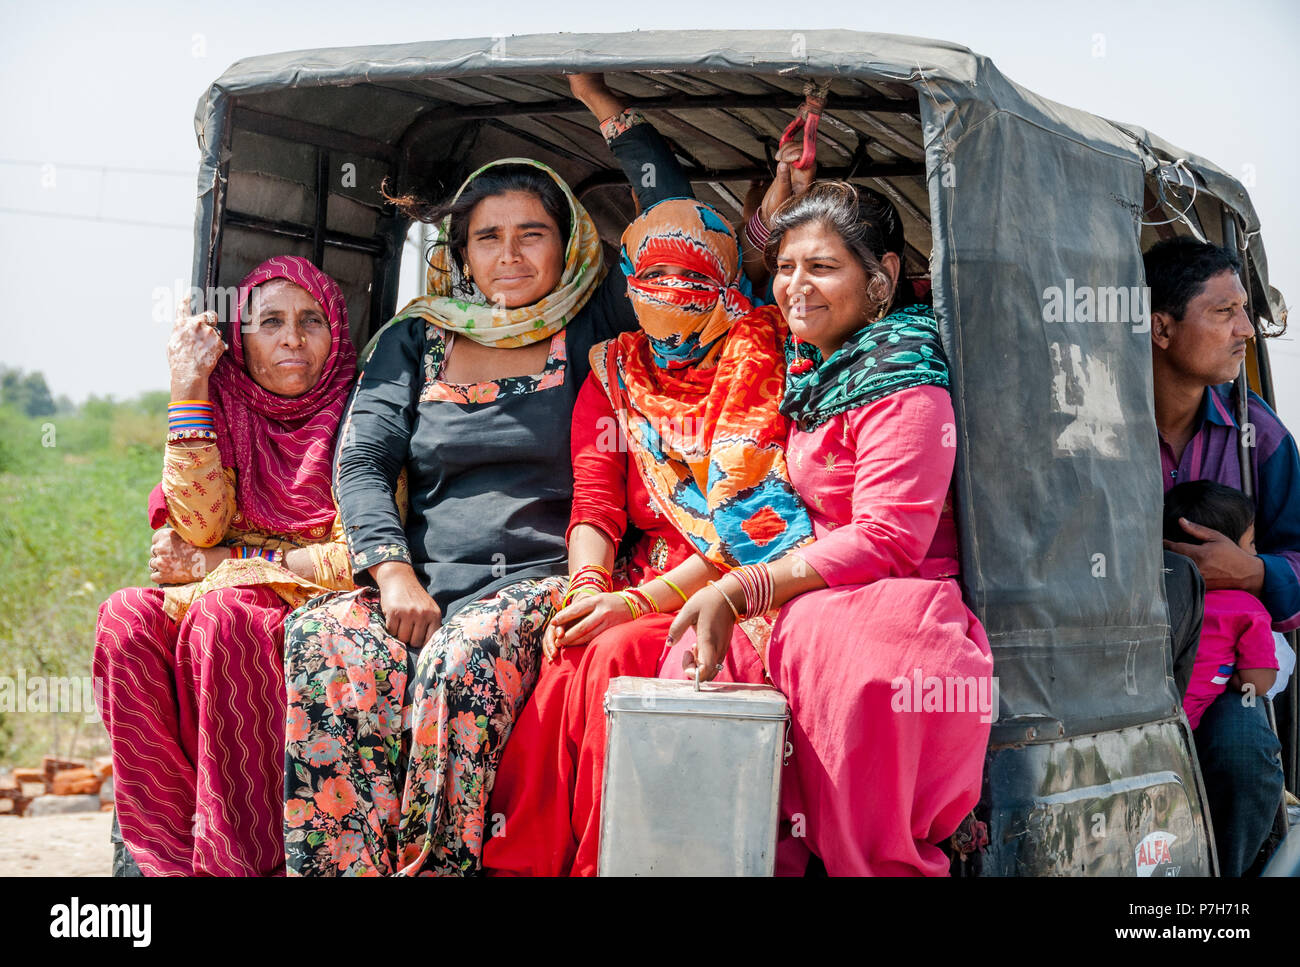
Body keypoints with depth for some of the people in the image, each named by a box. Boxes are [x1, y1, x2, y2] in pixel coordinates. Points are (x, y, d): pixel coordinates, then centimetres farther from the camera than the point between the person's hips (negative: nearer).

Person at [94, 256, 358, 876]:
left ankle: (239, 862, -27)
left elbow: (356, 558, -10)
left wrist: (218, 565, -7)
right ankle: (173, 858, -21)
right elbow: (200, 526, -6)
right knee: (126, 618, -21)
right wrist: (187, 388, -9)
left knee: (222, 615, -33)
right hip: (239, 596, 5)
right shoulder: (230, 415, 10)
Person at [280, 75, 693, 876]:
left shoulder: (591, 332, 14)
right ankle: (349, 867, -33)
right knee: (325, 643, -31)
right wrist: (393, 573, -10)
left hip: (542, 578, -2)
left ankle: (432, 865, -29)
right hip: (427, 578, 3)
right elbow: (362, 463, 8)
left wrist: (601, 100, 6)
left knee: (463, 658, -37)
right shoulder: (414, 341, 20)